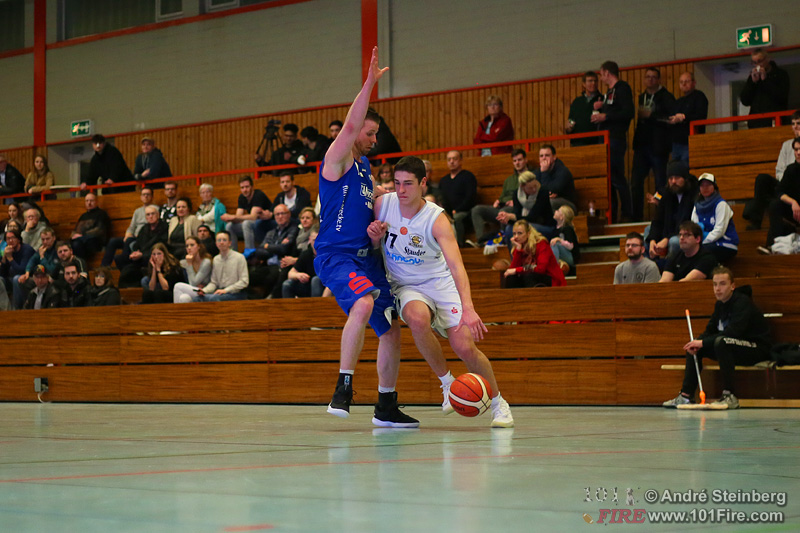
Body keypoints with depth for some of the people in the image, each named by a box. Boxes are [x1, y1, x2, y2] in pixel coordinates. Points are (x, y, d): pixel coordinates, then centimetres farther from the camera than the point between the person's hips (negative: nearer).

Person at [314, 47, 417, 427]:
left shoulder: (364, 166, 19)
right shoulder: (337, 160, -6)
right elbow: (350, 126, -25)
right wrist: (369, 83, -30)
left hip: (365, 256, 9)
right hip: (335, 254, -9)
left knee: (391, 328, 7)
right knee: (364, 304, -35)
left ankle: (386, 407, 18)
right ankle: (343, 387, -27)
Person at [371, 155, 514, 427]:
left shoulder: (437, 219, -22)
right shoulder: (382, 205, -10)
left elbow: (456, 266, -34)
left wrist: (468, 309, -48)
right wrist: (374, 236, -18)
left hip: (440, 283, -2)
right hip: (405, 286, 2)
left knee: (465, 346, -16)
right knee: (417, 318, -34)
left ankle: (499, 404, 10)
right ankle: (447, 382, -12)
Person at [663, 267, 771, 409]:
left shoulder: (743, 302, -19)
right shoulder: (720, 304, 7)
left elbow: (733, 332, -31)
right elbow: (710, 330, 11)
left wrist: (703, 342, -28)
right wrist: (697, 343, -12)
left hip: (758, 348, -9)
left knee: (721, 342, -35)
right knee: (694, 347, 5)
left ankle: (729, 396, -33)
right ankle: (686, 395, 3)